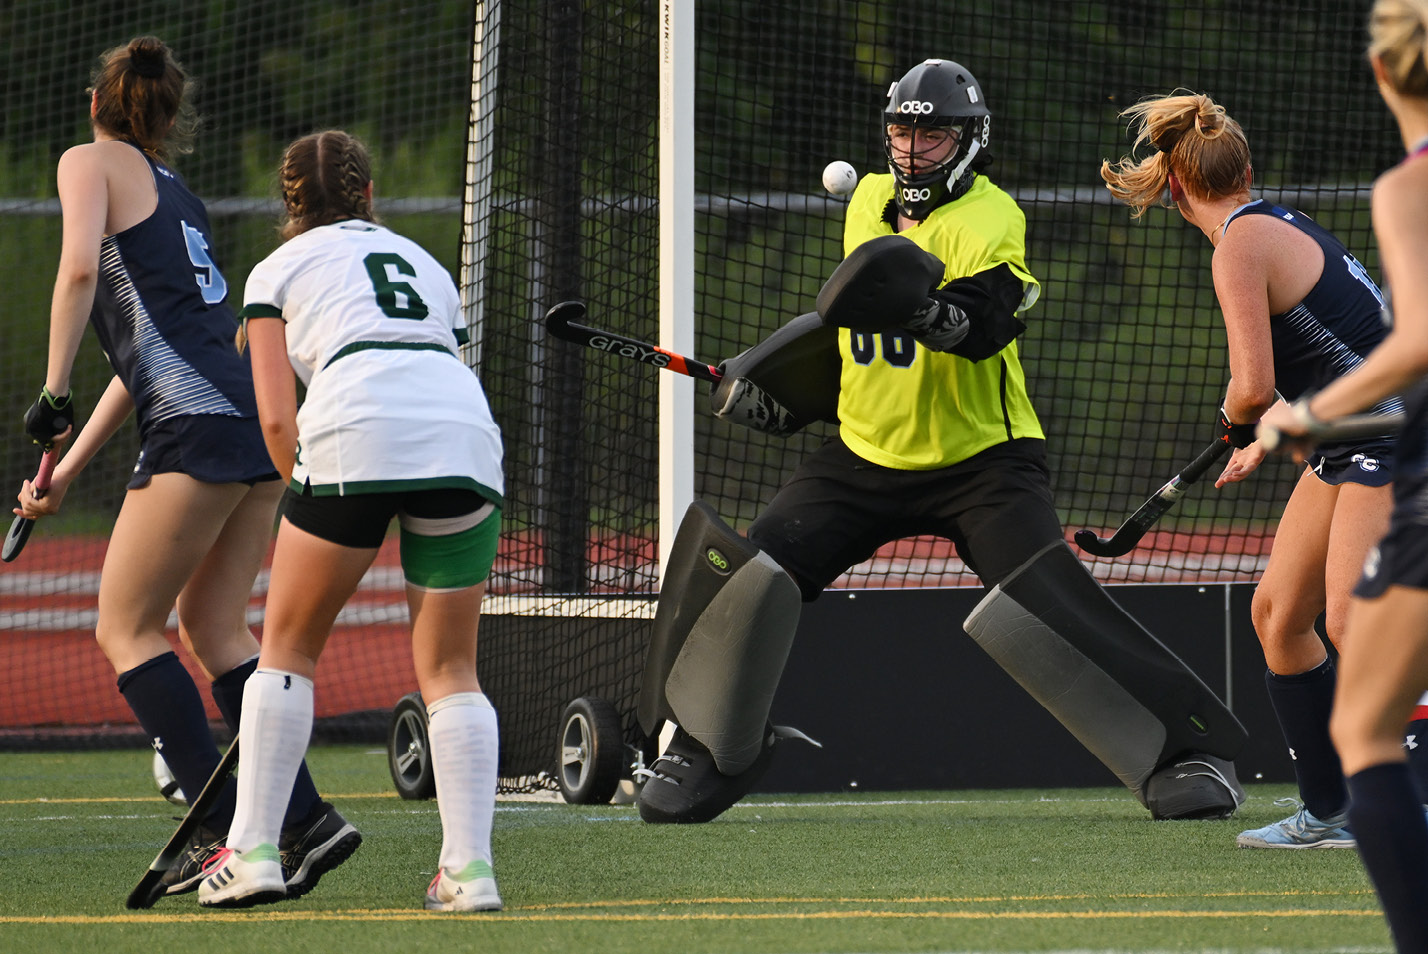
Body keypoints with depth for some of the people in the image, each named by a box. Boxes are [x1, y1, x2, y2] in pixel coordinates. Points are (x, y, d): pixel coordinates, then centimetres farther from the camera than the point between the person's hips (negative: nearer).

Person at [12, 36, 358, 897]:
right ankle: (306, 818, 3)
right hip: (261, 419, 7)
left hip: (199, 423, -7)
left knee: (126, 628, 0)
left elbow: (81, 267, -13)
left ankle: (228, 832, -8)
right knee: (214, 629, 13)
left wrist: (55, 392, -8)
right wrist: (68, 471, 30)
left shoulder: (92, 162, 7)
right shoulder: (179, 196, 28)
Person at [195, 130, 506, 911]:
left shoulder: (279, 270, 21)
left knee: (288, 645, 11)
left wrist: (305, 495, 21)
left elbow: (277, 418, 9)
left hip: (357, 431, -3)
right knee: (450, 667, 11)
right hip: (466, 433, 3)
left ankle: (253, 852, 5)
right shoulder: (426, 264, 33)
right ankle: (470, 867, 0)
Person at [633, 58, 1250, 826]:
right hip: (865, 455, 6)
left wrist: (927, 310, -51)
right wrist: (778, 377, 13)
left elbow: (985, 326, -31)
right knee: (746, 574, -6)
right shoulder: (868, 202, 7)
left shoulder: (990, 217, -13)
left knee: (1051, 607, -22)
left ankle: (1188, 753, -15)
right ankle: (703, 755, 13)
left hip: (980, 462, -6)